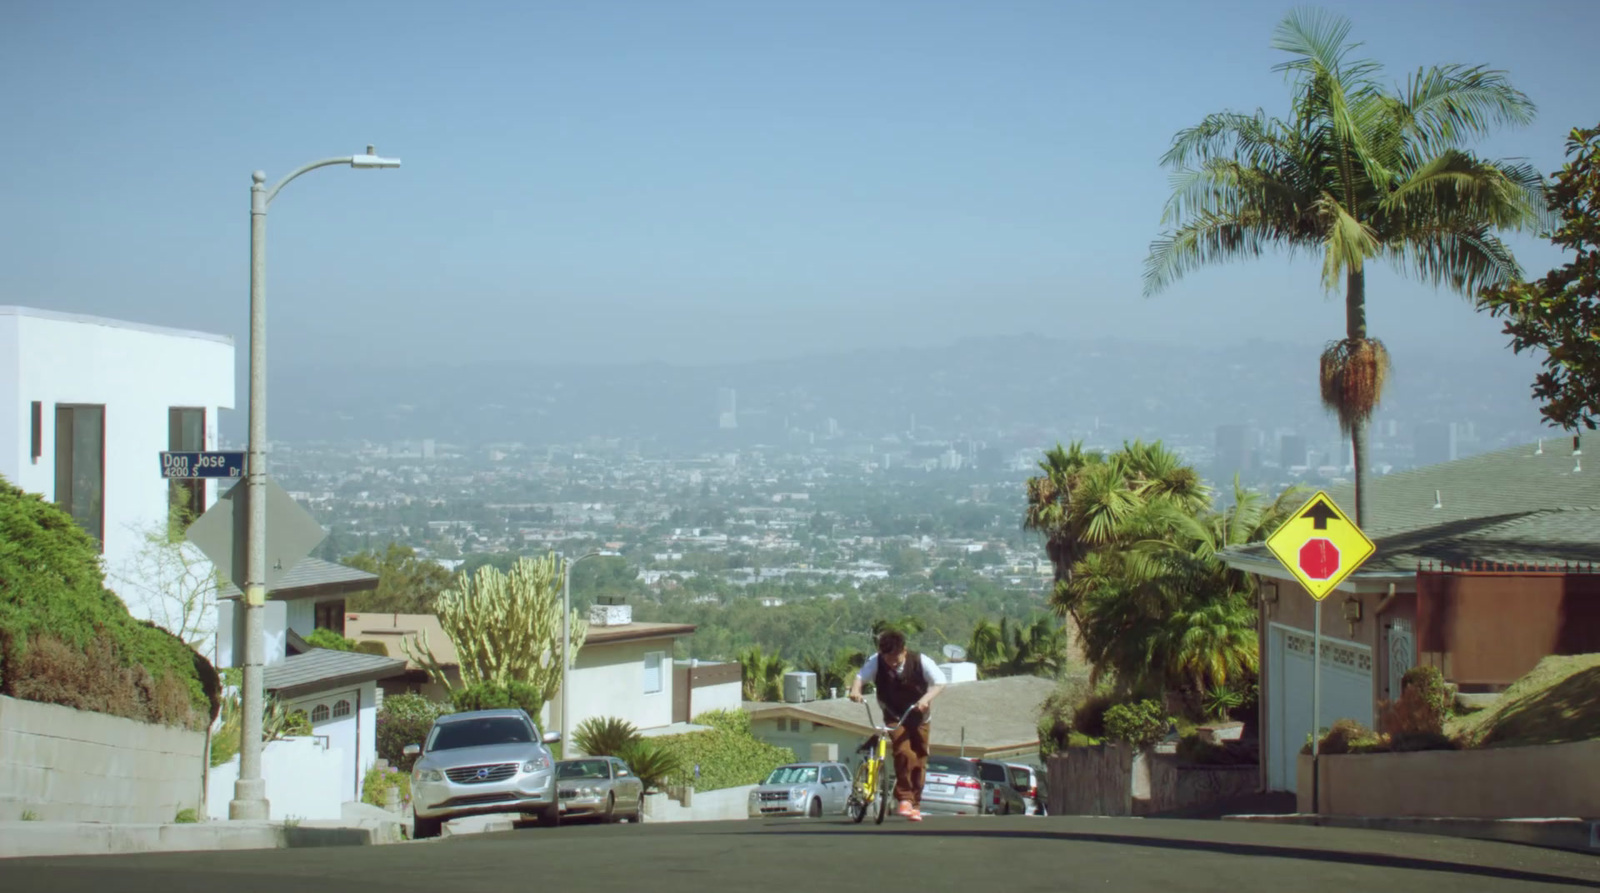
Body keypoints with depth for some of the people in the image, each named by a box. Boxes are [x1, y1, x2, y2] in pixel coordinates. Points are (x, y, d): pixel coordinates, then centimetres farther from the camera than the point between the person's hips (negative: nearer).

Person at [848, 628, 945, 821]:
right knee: (904, 753, -25)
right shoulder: (876, 662, -15)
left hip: (918, 717, 1)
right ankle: (904, 799, -19)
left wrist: (926, 698, -37)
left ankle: (915, 804, 17)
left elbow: (939, 682, -19)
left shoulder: (920, 661, -18)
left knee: (919, 761, 2)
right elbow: (860, 676, -16)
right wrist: (855, 689, -39)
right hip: (894, 717, -1)